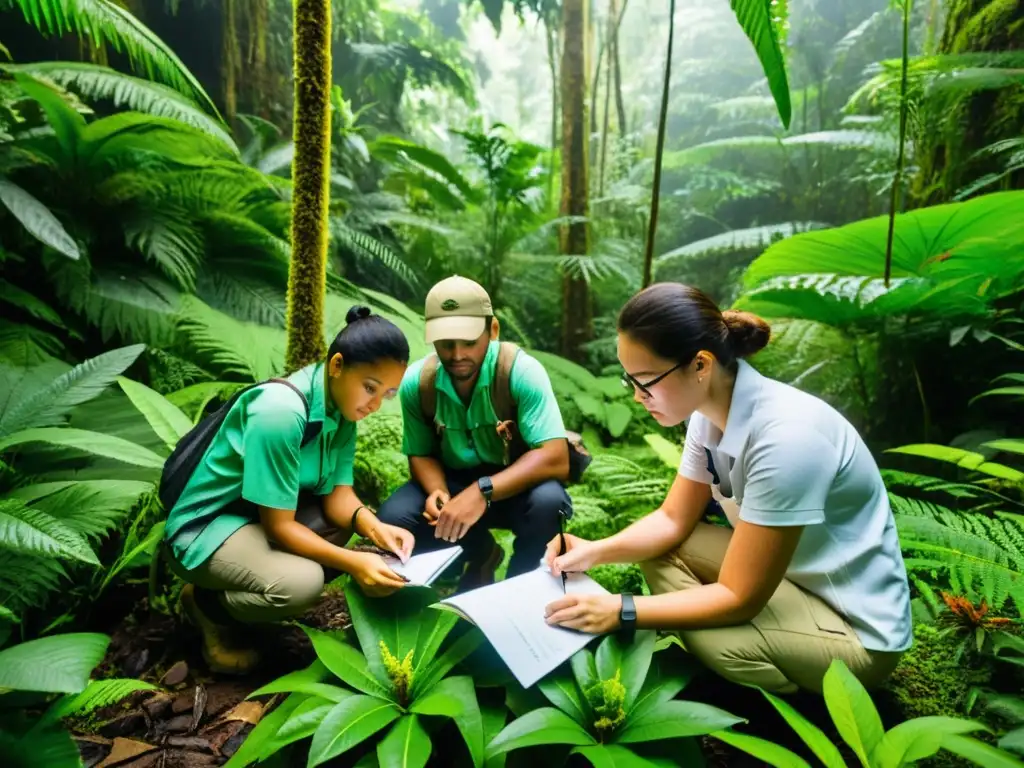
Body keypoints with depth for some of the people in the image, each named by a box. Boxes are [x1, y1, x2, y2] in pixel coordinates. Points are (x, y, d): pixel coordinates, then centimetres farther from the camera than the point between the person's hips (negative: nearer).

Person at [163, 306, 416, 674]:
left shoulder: (343, 408, -6)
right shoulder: (279, 412, -31)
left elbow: (337, 493, -7)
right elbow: (279, 525, -26)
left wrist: (374, 527, -26)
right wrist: (353, 563, -33)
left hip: (264, 513, 9)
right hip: (205, 527, -9)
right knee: (302, 583, -30)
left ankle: (238, 589, 10)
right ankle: (208, 603, 2)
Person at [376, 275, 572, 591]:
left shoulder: (522, 372, -25)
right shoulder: (416, 382, -14)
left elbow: (556, 459, -30)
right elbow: (421, 454, 0)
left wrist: (482, 492, -41)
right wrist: (438, 492, -23)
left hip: (515, 484, -3)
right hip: (454, 482, 3)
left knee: (547, 502, -35)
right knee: (394, 518, -22)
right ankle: (479, 553, 9)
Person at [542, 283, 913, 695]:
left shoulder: (783, 437, -34)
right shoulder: (709, 410, -8)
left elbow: (739, 598, -27)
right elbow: (673, 520, 2)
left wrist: (621, 611, -24)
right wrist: (595, 551, -13)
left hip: (856, 628, -7)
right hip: (785, 572, 7)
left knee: (705, 639, -29)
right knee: (660, 548, -2)